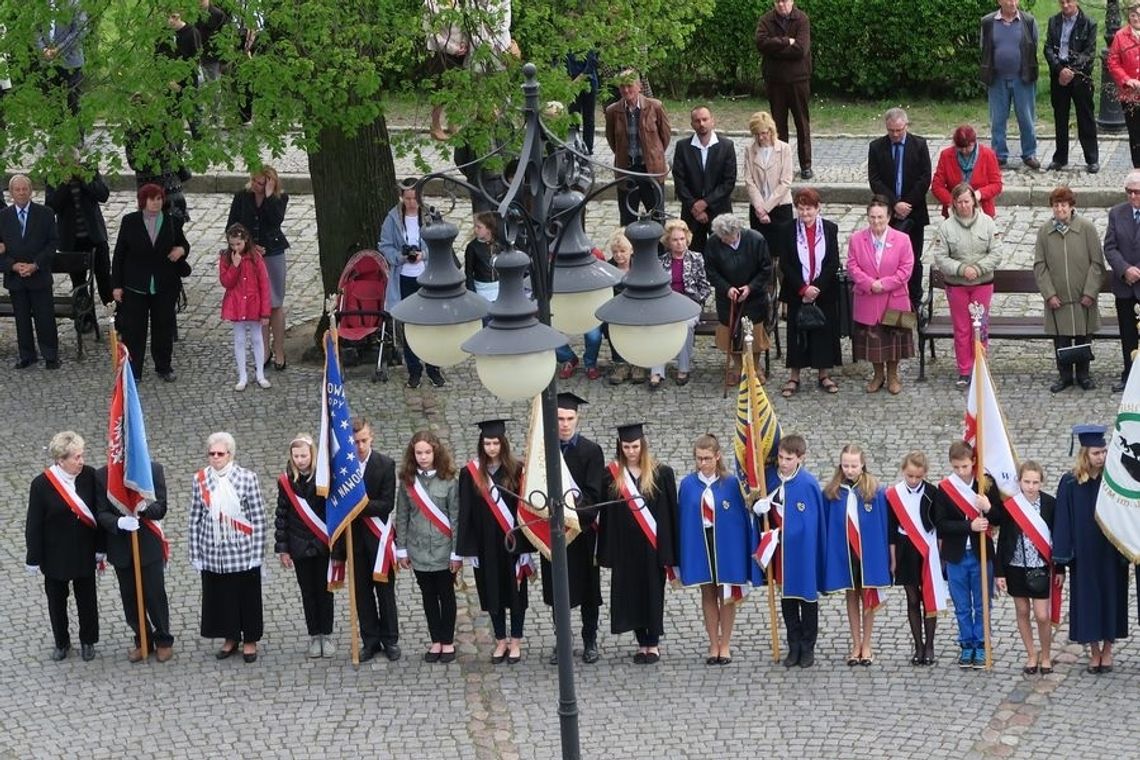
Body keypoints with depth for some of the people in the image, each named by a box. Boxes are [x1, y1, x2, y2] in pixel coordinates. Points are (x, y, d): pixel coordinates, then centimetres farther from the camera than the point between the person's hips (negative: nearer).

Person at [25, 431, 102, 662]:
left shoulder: (89, 476, -14)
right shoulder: (41, 485, -19)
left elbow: (98, 514, -2)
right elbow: (34, 526, -10)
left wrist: (100, 549, 2)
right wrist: (34, 560, -6)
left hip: (84, 554, 2)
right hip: (54, 555, -2)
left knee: (87, 599, 16)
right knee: (56, 601, 16)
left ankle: (88, 642, 37)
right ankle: (61, 643, 37)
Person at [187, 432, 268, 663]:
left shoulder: (247, 478, -8)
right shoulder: (200, 480, -1)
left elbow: (258, 518, -5)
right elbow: (195, 519, 4)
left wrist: (257, 553, -7)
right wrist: (195, 554, 4)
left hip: (242, 552, -2)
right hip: (212, 553, 2)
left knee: (247, 596, 8)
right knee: (219, 595, 11)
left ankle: (250, 640, 25)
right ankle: (230, 638, 29)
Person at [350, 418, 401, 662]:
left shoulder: (385, 465, -7)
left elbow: (387, 504, -12)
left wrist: (360, 505, -22)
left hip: (377, 535, -2)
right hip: (354, 536, 2)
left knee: (385, 589, 5)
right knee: (362, 591, 8)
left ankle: (390, 640, 14)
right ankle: (370, 640, 16)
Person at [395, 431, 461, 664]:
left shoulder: (448, 481, -9)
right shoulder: (408, 482, 0)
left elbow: (456, 519, -7)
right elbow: (401, 517, 4)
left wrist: (457, 553, -9)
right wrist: (401, 549, 2)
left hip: (444, 550, -3)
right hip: (419, 550, 3)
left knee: (446, 595, 8)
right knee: (428, 597, 11)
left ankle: (448, 642, 19)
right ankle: (436, 642, 21)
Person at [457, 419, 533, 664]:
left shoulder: (516, 470, -5)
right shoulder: (471, 473, -2)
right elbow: (465, 513, 0)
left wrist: (524, 543, -10)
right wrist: (469, 547, -5)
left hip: (512, 542, -1)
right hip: (486, 545, 1)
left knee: (515, 590, 5)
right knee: (493, 591, 9)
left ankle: (515, 642, 15)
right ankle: (501, 641, 21)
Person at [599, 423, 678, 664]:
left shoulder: (661, 473, -3)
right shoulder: (612, 474, 2)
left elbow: (671, 511, -1)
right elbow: (606, 514, 4)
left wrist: (669, 551, -5)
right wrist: (606, 552, -1)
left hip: (652, 545, -2)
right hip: (625, 546, 2)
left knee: (653, 592, 3)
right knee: (631, 594, 5)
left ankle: (653, 644, 12)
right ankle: (643, 643, 15)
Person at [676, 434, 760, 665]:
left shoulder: (731, 483, -9)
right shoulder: (688, 485, -3)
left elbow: (744, 516, -6)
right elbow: (682, 520, 3)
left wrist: (750, 550, -8)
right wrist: (680, 556, 2)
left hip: (726, 546, -2)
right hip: (699, 546, 2)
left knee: (727, 595, 7)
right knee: (708, 594, 11)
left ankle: (725, 646, 18)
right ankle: (714, 645, 20)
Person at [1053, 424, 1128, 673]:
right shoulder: (1070, 482, -6)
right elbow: (1064, 520, -5)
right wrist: (1064, 556, -9)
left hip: (1111, 553, 0)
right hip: (1084, 555, 0)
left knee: (1111, 597, 7)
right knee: (1088, 600, 6)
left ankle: (1107, 651, 21)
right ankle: (1094, 651, 20)